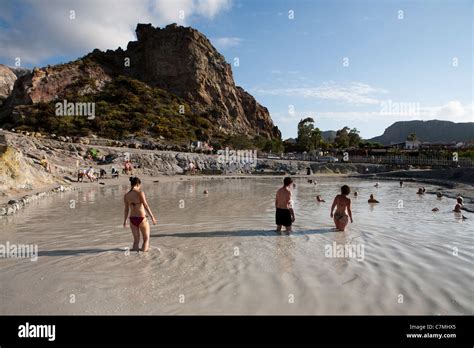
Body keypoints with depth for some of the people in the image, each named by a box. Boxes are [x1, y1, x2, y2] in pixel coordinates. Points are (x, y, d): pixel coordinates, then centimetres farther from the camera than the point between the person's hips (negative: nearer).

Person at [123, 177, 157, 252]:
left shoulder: (126, 195, 3)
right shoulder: (140, 192, -13)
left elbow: (126, 210, 9)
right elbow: (146, 206, -16)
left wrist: (125, 221, 21)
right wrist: (152, 217, -12)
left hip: (132, 219, 5)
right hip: (142, 219, -5)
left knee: (136, 240, 18)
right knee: (146, 239, 12)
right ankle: (144, 249, -4)